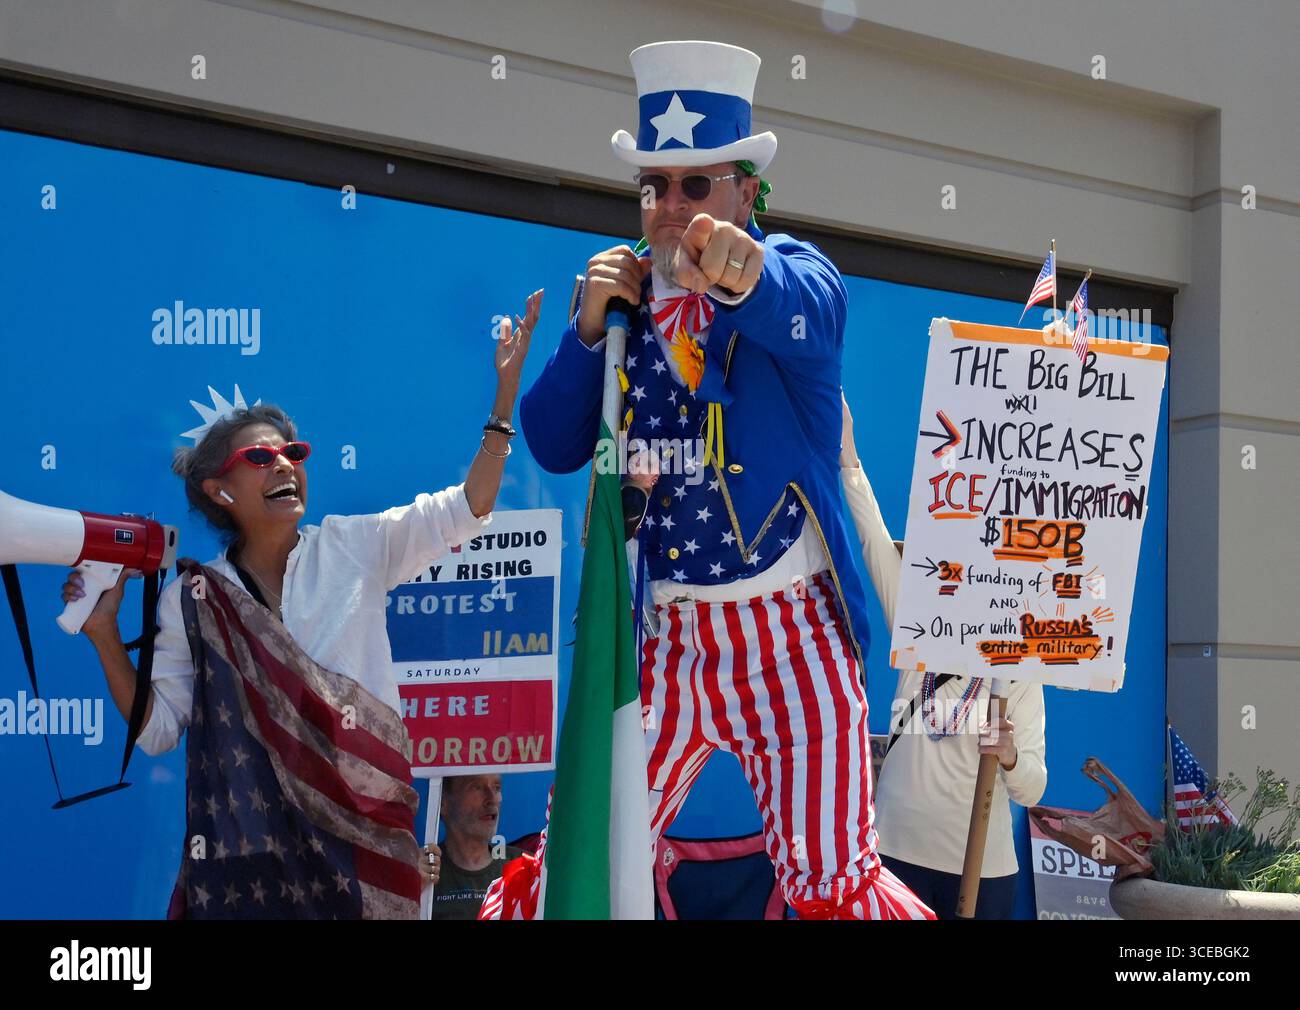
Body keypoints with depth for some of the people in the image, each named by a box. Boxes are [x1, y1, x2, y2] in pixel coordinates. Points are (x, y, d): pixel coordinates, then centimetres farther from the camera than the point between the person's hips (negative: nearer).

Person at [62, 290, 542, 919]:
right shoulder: (193, 601, 3)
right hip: (249, 839, 0)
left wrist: (506, 387, -8)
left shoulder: (353, 548, 3)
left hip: (363, 827, 0)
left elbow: (466, 509, -2)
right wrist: (105, 635, -7)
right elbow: (157, 728, 4)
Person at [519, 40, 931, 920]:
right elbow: (554, 448, 3)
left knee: (832, 884, -4)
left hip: (788, 640, -3)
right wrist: (589, 327, -11)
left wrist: (747, 275, -54)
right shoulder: (622, 296, 6)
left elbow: (800, 312, -31)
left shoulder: (796, 272, -5)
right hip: (659, 638, 3)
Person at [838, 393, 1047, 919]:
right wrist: (848, 456, -5)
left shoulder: (1020, 675, 1)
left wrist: (1010, 758, -25)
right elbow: (877, 545, 0)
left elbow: (1031, 791, -3)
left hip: (981, 867, -2)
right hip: (899, 852, 2)